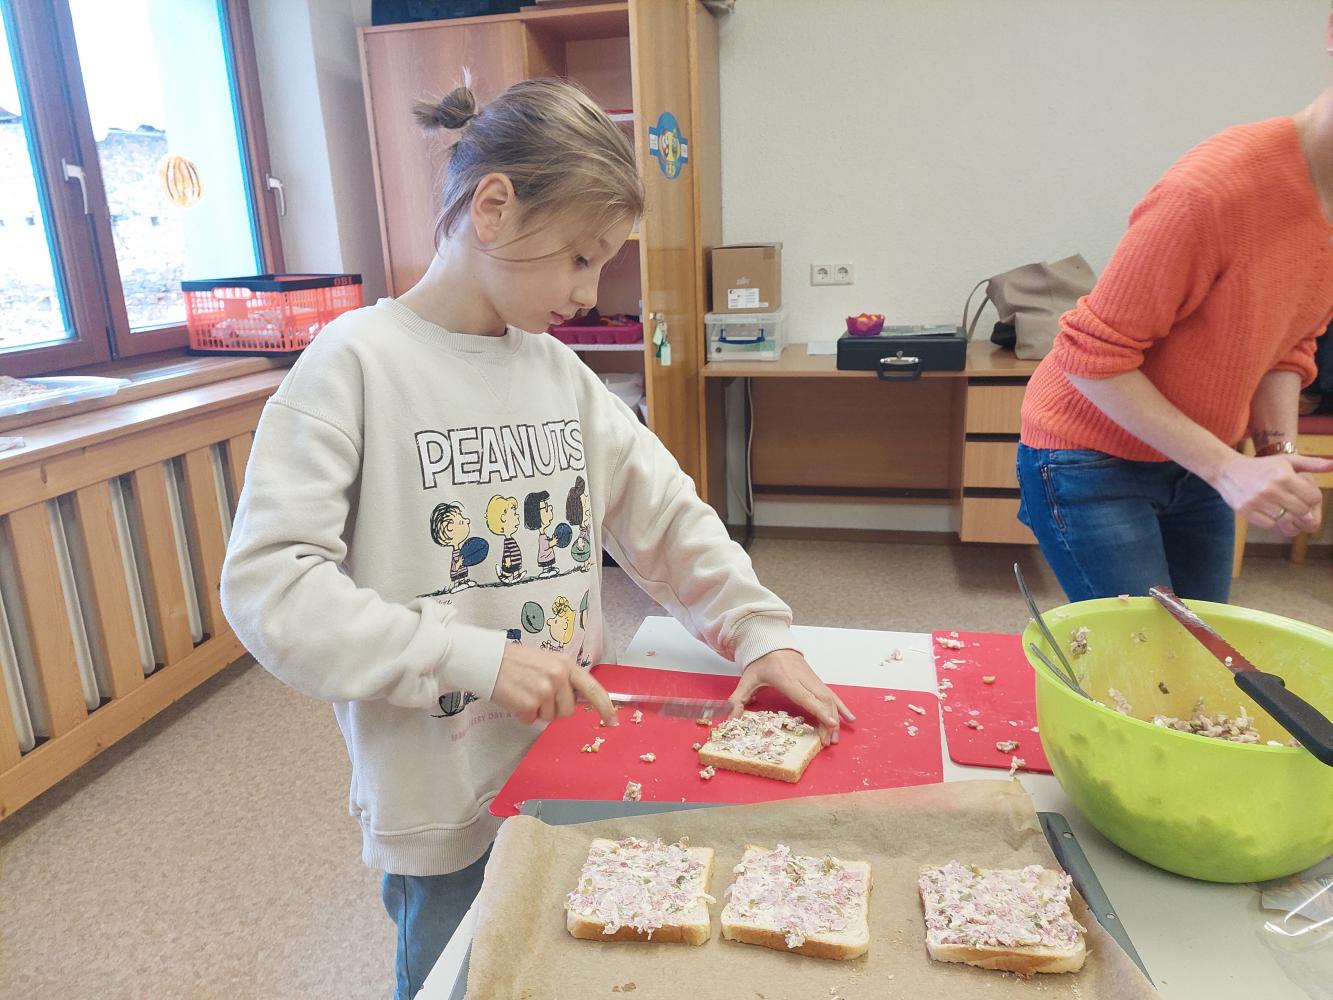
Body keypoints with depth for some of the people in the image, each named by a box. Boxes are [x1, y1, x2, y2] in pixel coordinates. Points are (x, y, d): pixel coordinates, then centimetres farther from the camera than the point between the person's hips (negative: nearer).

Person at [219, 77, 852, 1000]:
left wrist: (761, 631, -5)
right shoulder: (356, 362, -15)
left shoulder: (562, 372, 3)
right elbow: (265, 586, -20)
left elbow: (668, 515, 7)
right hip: (445, 816, -5)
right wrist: (475, 657, -26)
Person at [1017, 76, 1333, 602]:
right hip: (1090, 457, -7)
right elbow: (1094, 356, -23)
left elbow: (1289, 345, 9)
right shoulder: (1212, 191, -26)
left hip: (1195, 459, 8)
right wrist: (1225, 468, -23)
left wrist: (1279, 449, -9)